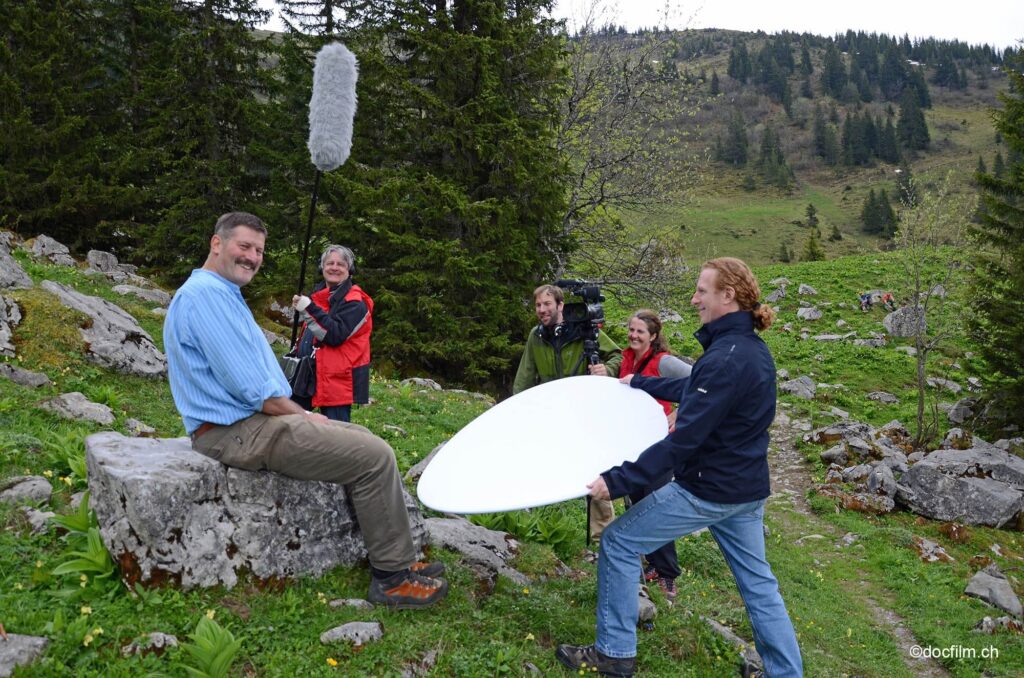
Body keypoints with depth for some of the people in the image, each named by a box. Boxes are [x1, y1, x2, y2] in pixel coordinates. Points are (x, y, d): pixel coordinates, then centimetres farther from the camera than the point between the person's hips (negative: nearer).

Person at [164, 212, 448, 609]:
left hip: (254, 421, 11)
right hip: (237, 433, -11)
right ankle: (393, 576, -3)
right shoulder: (206, 293, -15)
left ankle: (393, 559, 15)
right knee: (375, 456, -14)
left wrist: (302, 416, 11)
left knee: (364, 440, 14)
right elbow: (249, 388, -22)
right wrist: (304, 416, -8)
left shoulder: (222, 294, 19)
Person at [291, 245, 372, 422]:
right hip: (320, 377, 9)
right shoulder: (319, 294, 15)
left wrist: (308, 309, -26)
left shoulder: (355, 303, -11)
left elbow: (335, 335, -24)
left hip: (339, 380, -9)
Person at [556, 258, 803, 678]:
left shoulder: (725, 359, -24)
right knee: (757, 584, 19)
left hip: (707, 491, -9)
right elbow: (696, 389, 23)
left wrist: (618, 480, -28)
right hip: (747, 489, 9)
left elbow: (684, 440, -28)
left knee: (618, 544, 4)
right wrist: (640, 383, 33)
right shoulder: (752, 348, 6)